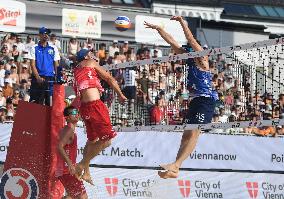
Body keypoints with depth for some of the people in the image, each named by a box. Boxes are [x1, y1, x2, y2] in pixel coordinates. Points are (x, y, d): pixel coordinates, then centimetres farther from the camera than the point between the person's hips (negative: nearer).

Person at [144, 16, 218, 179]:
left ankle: (175, 165, -23)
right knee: (187, 134, 5)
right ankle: (175, 169, 3)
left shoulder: (202, 59, -6)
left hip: (206, 100, -9)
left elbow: (191, 40, -17)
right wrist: (158, 28, 16)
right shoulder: (189, 59, 15)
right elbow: (172, 42, 16)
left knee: (193, 133, -14)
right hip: (195, 100, 9)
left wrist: (182, 22, -20)